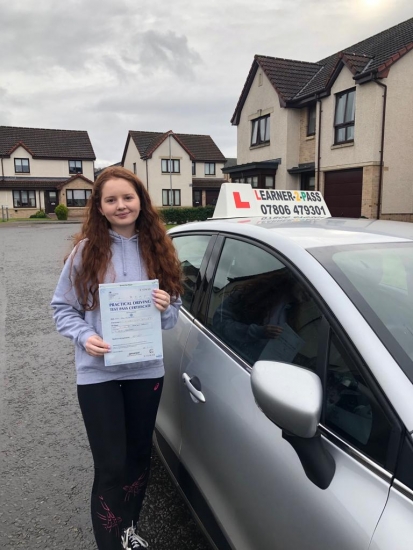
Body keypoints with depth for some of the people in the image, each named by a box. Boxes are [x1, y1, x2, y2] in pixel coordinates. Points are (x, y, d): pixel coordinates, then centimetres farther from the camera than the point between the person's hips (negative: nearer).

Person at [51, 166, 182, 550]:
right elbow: (62, 308, -1)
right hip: (98, 373, -3)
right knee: (111, 465, 2)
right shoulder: (85, 251, -7)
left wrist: (166, 307, -16)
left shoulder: (158, 249, 1)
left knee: (139, 456, 18)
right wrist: (84, 336, -19)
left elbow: (172, 314, 7)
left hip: (146, 369, 4)